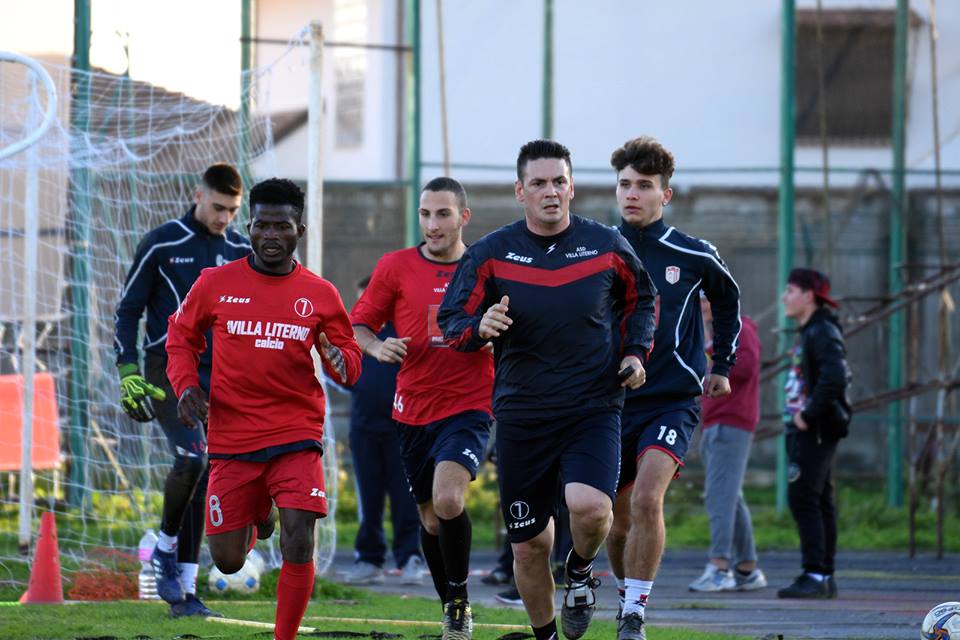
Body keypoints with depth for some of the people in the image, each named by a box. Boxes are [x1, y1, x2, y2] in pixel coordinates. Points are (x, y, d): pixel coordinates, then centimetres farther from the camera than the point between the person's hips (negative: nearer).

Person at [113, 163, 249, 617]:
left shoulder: (241, 252, 9)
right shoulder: (161, 244, -3)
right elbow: (128, 309, 1)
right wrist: (129, 373, -8)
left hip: (217, 375, 4)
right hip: (168, 371, -4)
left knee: (201, 481, -1)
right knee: (192, 458, -24)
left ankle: (183, 590, 4)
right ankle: (166, 549, 1)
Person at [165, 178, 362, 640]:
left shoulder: (319, 295, 2)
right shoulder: (215, 284, 1)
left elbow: (350, 363, 9)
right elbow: (180, 337, 14)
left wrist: (340, 361, -15)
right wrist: (186, 385, -3)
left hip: (296, 437, -1)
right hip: (231, 440, 1)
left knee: (298, 546, -17)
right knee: (227, 562, 7)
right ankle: (257, 517, 43)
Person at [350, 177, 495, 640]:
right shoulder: (395, 267, 2)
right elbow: (359, 323, 9)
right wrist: (377, 347, -12)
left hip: (469, 407, -3)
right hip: (413, 411, 3)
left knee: (447, 499, -25)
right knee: (432, 519, 9)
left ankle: (459, 599, -5)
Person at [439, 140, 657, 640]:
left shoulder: (607, 246, 1)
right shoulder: (490, 254, -1)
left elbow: (640, 297, 19)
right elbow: (452, 322, 2)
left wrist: (635, 351, 4)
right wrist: (480, 327, -20)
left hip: (593, 410, -1)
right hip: (521, 417, 1)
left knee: (589, 506, -26)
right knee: (529, 544, 4)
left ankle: (581, 570, 9)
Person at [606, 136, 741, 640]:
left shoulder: (693, 257, -1)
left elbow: (727, 299, 20)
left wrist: (722, 366, 21)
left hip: (673, 402, -3)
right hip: (611, 403, 3)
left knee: (647, 500, -23)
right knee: (619, 520, 8)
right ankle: (626, 595, 32)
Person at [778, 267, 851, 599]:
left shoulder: (823, 332, -13)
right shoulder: (809, 333, 19)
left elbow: (835, 376, -27)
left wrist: (809, 415, -21)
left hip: (815, 432, -10)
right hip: (807, 433, 10)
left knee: (803, 499, -13)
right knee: (820, 502, 9)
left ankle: (814, 575, -15)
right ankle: (825, 576, 10)